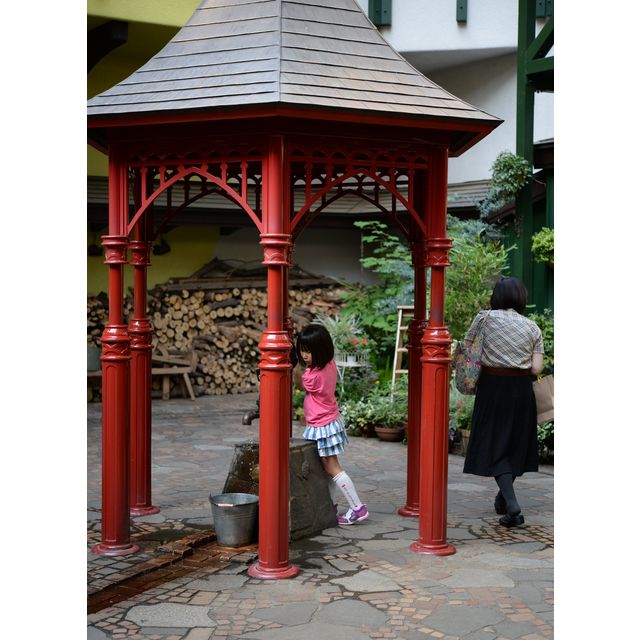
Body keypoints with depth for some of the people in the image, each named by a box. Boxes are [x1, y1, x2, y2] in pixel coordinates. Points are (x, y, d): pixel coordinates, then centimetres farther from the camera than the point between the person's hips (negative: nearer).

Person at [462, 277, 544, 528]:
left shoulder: (486, 317, -5)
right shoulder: (533, 328, 0)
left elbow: (466, 348, 0)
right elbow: (536, 368, -4)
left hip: (492, 387, -2)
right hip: (521, 390, 3)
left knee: (495, 445, 1)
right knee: (516, 445, 17)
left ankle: (512, 505, -15)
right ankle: (502, 501, 31)